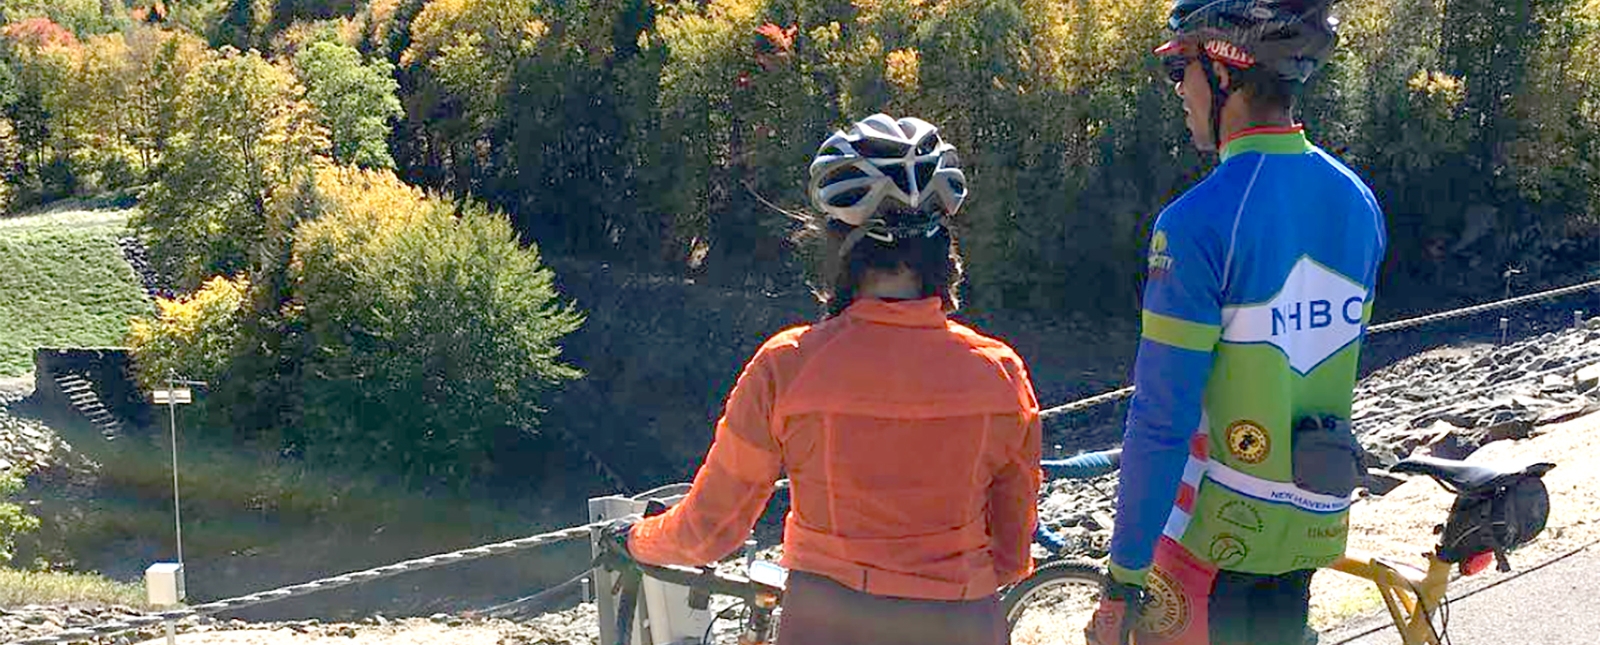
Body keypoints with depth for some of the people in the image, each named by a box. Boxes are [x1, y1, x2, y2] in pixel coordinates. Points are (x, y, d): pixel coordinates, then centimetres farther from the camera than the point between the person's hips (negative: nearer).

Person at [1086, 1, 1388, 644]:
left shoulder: (1198, 221, -20)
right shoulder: (1360, 202, 3)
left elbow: (1161, 417, -20)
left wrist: (1124, 576, -15)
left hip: (1215, 529, -7)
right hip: (1315, 525, 7)